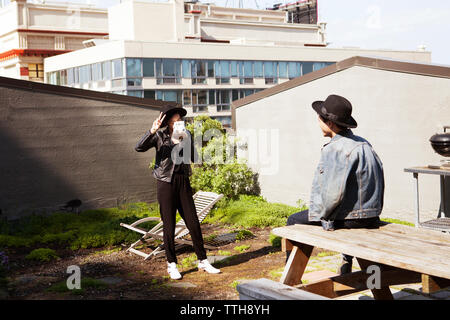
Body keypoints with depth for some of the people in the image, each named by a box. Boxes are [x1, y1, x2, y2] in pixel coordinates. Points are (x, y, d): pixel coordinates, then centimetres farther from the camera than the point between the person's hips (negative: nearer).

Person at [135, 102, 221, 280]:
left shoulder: (186, 135, 9)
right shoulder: (160, 136, 1)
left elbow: (194, 158, 2)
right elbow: (139, 147, -13)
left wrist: (185, 141, -12)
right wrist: (152, 131, -24)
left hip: (183, 182, 3)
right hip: (166, 182, -3)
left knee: (193, 222, 4)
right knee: (169, 225, 2)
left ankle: (203, 261, 15)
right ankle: (171, 264, 14)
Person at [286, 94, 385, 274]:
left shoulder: (334, 149, -19)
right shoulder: (365, 144, 6)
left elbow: (333, 194, -26)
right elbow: (379, 182, 11)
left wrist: (320, 213, -10)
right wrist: (373, 213, 19)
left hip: (345, 219, -8)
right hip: (371, 219, 8)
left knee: (294, 221, 11)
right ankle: (347, 261, 40)